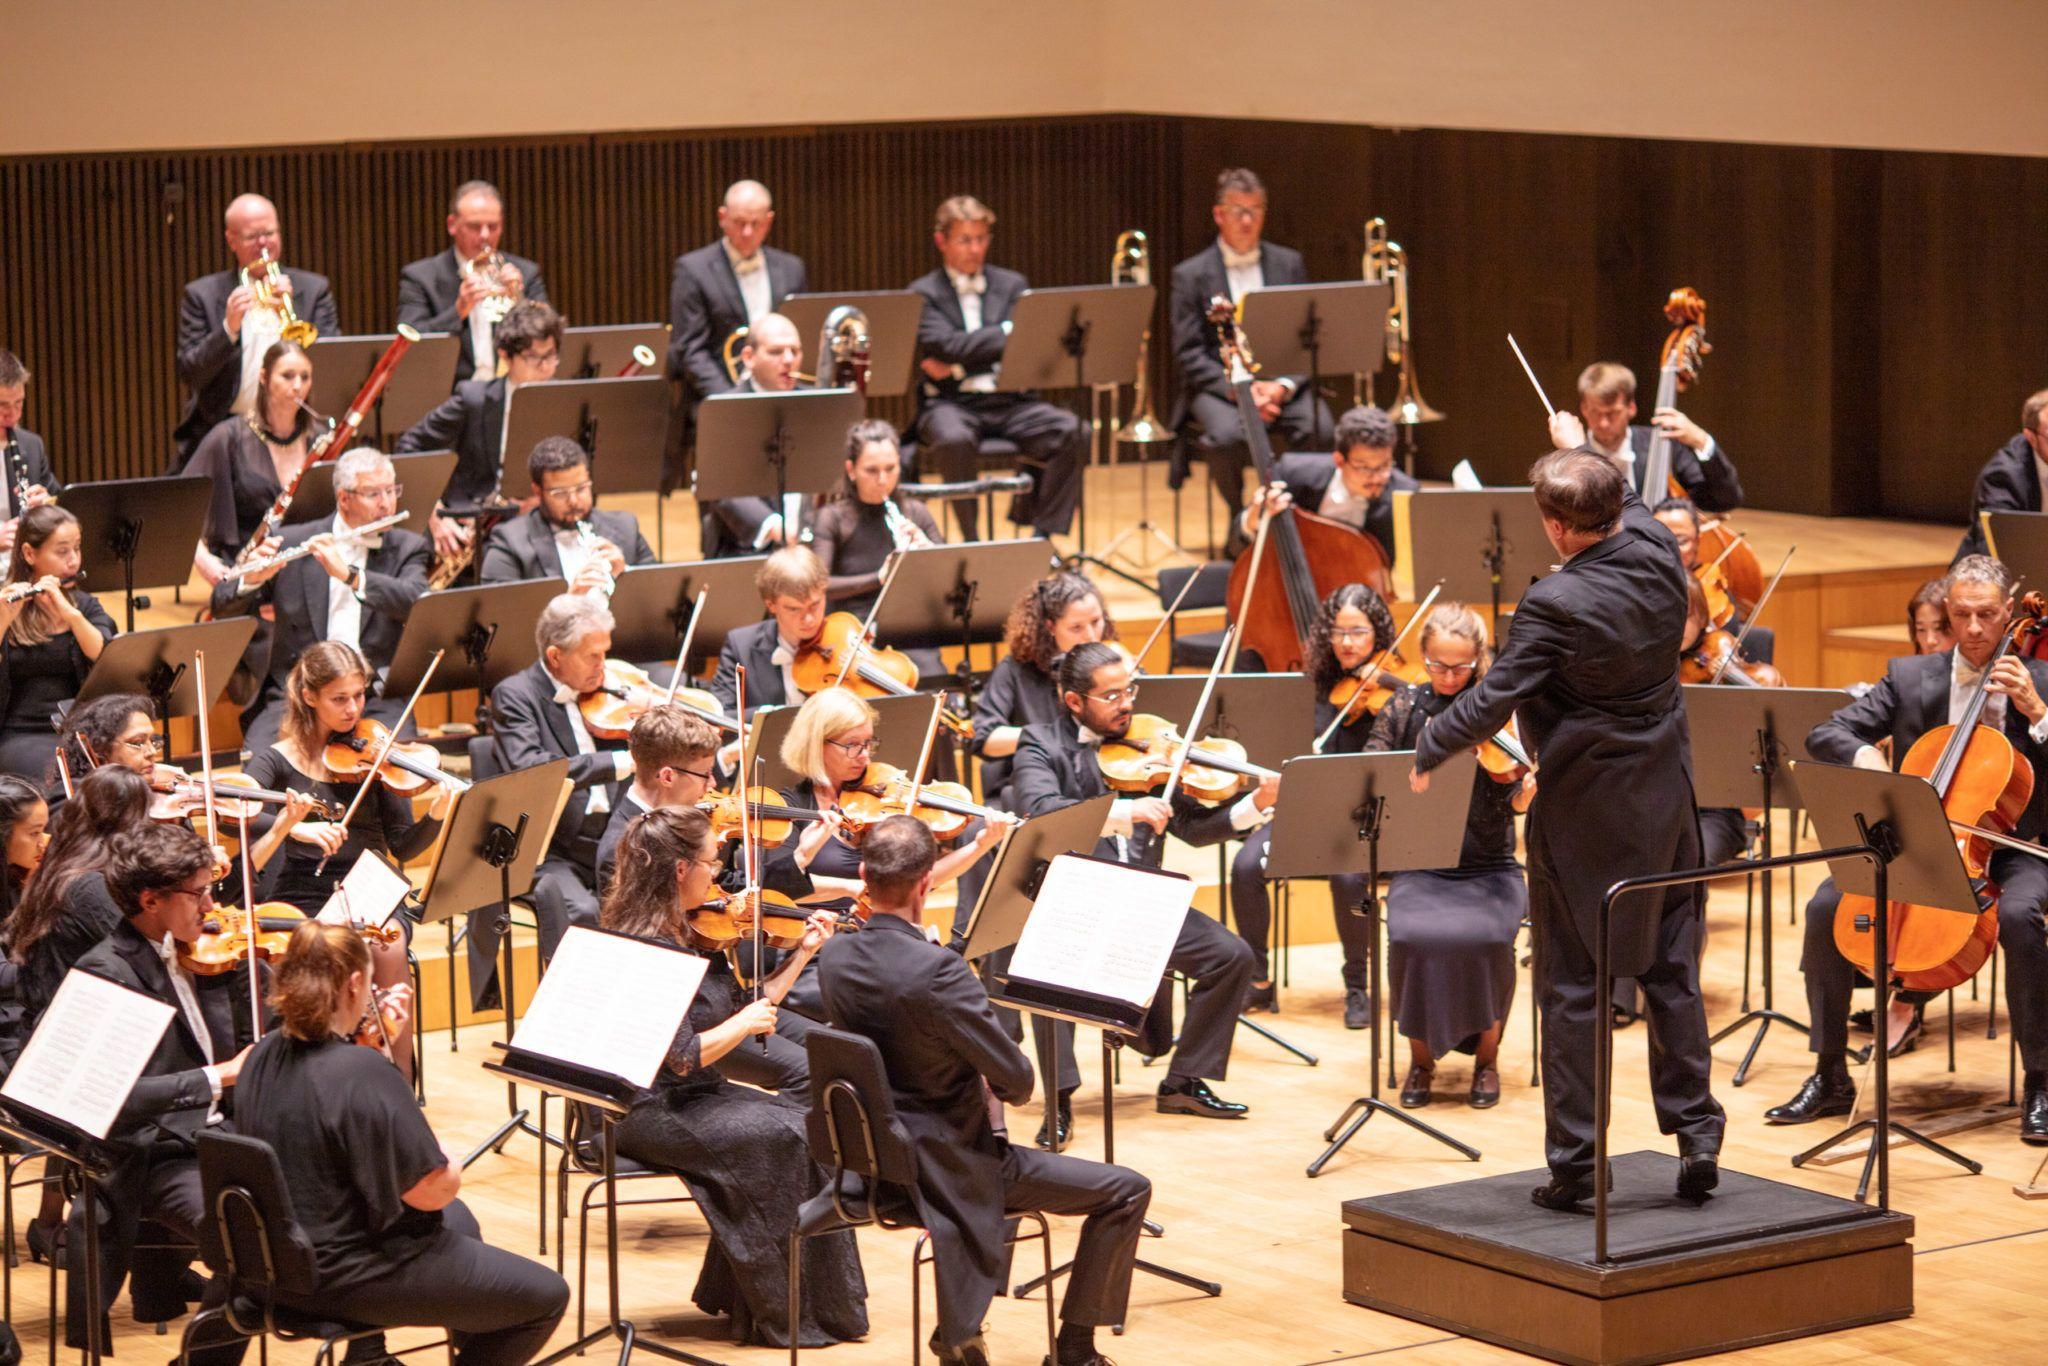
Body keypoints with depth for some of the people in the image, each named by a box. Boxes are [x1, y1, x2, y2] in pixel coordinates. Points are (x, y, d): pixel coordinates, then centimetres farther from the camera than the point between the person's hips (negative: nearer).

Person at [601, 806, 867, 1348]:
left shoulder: (694, 937, 9)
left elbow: (746, 1009, 17)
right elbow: (681, 1058, -24)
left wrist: (803, 952, 15)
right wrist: (745, 1022, -13)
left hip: (697, 1097, 9)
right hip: (650, 1113, -9)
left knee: (807, 1124, -9)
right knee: (778, 1138, -22)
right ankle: (778, 1316, -10)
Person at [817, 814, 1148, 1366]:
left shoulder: (835, 958, -5)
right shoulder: (937, 972, -29)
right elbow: (1017, 1080, -23)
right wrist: (1008, 1086, 1)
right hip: (949, 1168, -8)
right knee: (1126, 1191, 2)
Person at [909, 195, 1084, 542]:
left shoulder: (1012, 286, 16)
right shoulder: (923, 293, 7)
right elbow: (945, 346, -11)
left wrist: (958, 366, -8)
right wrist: (1006, 333, -11)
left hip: (1009, 400, 3)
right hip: (950, 403, -3)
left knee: (1070, 431, -25)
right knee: (954, 439, -39)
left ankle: (1042, 536, -19)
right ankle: (971, 541, -25)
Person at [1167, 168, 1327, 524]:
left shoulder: (1289, 264, 12)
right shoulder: (1191, 275, 4)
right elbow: (1189, 354, -2)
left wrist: (1284, 384, -11)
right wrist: (1237, 388, -18)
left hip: (1282, 383, 2)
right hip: (1218, 384, -2)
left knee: (1320, 428, -30)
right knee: (1227, 434, -35)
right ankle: (1239, 518, -9)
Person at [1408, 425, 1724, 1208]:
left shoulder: (1554, 606, -24)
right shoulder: (1658, 554, -6)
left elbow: (1491, 704, -20)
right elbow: (1627, 509, 19)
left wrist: (1426, 749, -3)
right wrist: (1582, 453, 34)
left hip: (1584, 807, -6)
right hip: (1664, 801, 6)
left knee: (1573, 987, 3)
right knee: (1672, 969, 14)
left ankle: (1574, 1164, 6)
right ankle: (1696, 1135, 15)